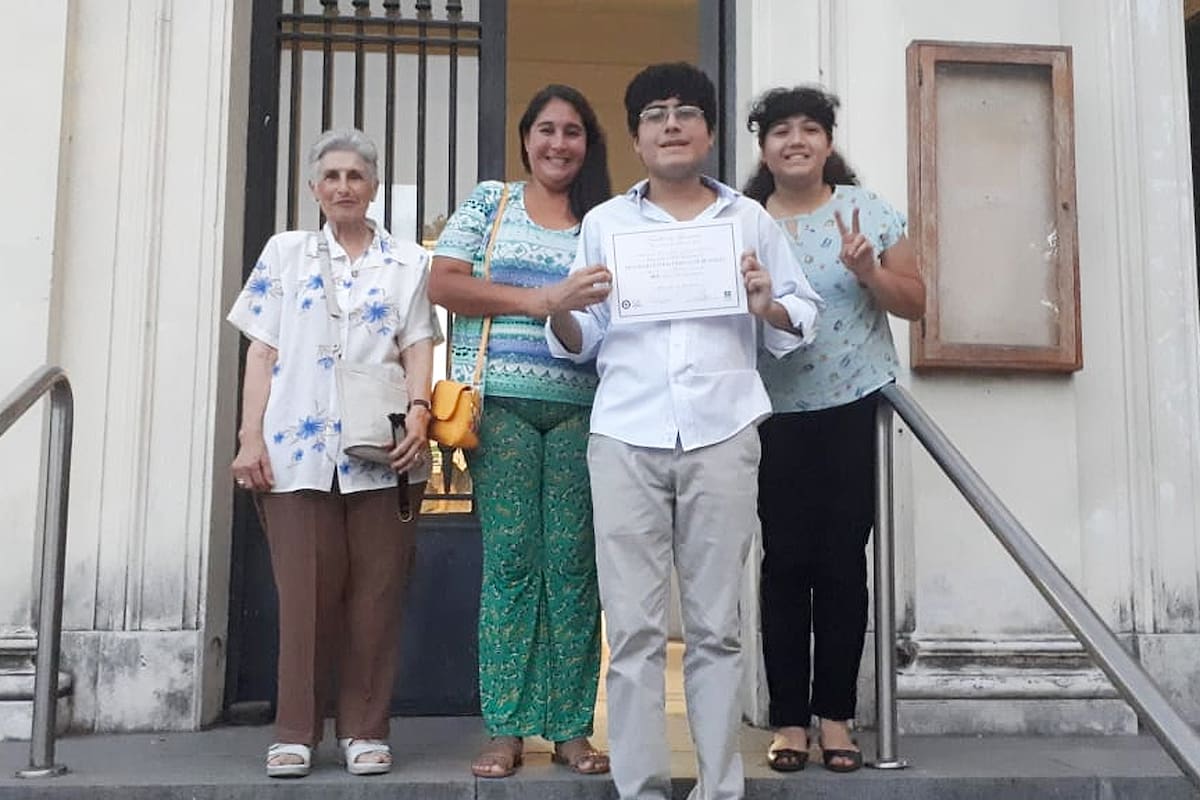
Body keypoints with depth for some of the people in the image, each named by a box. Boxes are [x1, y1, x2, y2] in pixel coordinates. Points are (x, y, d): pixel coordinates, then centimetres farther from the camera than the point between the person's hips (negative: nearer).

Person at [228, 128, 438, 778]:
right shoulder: (285, 252, 13)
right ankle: (296, 730, 8)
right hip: (298, 447, 0)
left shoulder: (408, 262, 13)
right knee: (305, 590, -2)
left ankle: (365, 728, 11)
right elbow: (262, 352, 9)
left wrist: (419, 410, -12)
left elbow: (417, 348, 6)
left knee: (376, 590, 1)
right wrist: (250, 437, 0)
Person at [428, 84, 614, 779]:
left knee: (572, 563, 1)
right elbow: (443, 283, 0)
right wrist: (537, 301, -9)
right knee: (509, 560, -2)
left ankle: (571, 726, 10)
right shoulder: (490, 202, 11)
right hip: (502, 403, -1)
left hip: (580, 409, 1)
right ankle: (505, 729, 5)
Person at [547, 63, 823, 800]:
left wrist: (767, 308, -8)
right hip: (625, 439, 1)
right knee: (635, 627, -1)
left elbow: (806, 319, 12)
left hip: (721, 437, 0)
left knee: (717, 625, 3)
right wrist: (562, 310, -9)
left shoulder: (750, 219, 13)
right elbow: (581, 343, 12)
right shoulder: (604, 223, 14)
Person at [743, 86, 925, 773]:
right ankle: (790, 718, 10)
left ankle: (836, 714, 14)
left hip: (853, 409, 0)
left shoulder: (870, 210, 4)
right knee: (785, 561, 1)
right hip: (774, 415, 0)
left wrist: (868, 271, -13)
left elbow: (915, 303, 4)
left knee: (843, 560, 2)